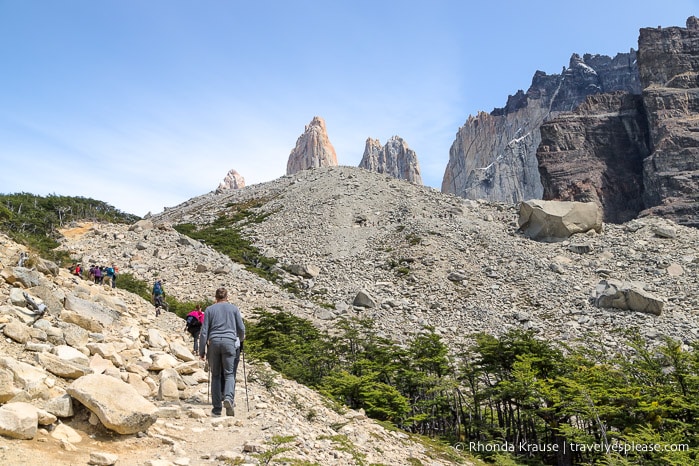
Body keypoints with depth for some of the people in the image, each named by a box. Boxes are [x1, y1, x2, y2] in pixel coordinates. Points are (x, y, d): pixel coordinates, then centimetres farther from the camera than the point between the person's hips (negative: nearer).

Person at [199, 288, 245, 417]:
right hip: (230, 342, -1)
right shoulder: (234, 308, 10)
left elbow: (204, 331, 6)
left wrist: (202, 351, 10)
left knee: (216, 375, 8)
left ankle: (217, 408, 7)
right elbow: (241, 329, 11)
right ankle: (228, 398, -26)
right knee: (229, 374, 0)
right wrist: (241, 339, 32)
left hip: (214, 343, 1)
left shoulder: (209, 309, 11)